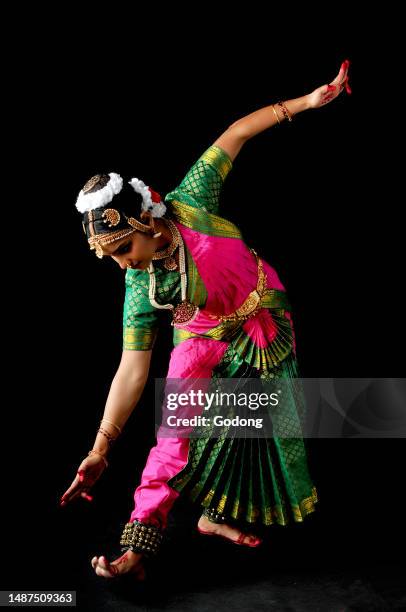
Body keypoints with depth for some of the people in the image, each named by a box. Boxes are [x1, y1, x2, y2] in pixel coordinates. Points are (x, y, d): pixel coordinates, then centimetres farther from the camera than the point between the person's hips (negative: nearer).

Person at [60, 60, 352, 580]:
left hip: (267, 334, 2)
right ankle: (140, 541, -8)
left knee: (252, 432, 8)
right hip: (208, 351, -2)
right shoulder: (141, 289, -22)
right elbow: (132, 368, -20)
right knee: (184, 435, -15)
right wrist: (100, 448, -23)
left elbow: (234, 135, -15)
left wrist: (304, 103, -19)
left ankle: (217, 516, 26)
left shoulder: (188, 205, -24)